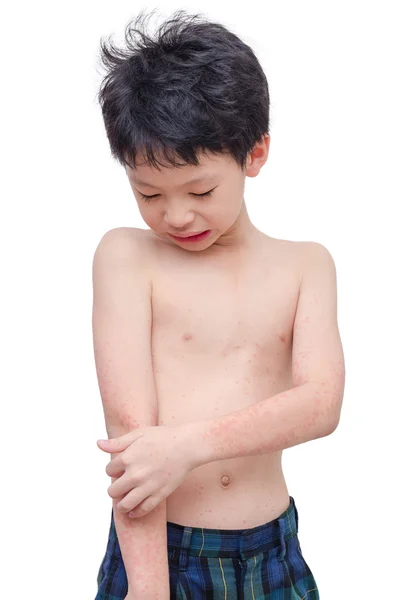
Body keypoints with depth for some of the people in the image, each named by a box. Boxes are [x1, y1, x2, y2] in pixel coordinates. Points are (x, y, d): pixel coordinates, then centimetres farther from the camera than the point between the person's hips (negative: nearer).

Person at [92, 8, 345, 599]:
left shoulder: (305, 264, 0)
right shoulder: (125, 255, -8)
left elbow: (321, 402, -11)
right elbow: (128, 423, -15)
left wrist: (190, 444, -23)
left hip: (270, 550, 2)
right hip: (152, 546, -2)